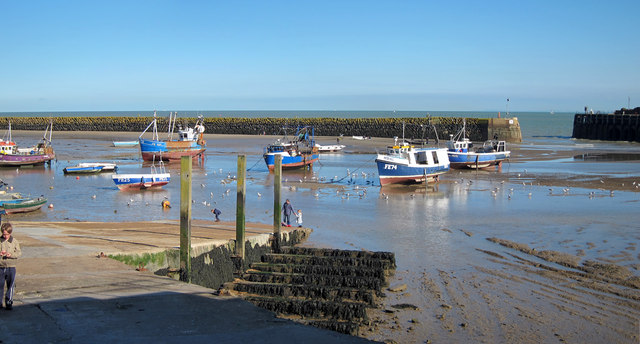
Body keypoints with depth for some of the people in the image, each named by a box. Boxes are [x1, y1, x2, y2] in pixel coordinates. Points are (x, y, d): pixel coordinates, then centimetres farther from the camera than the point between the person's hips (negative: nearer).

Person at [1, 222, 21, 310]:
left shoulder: (14, 241, 2)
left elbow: (19, 253, 1)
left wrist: (11, 254, -16)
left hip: (11, 267, 0)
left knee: (11, 285, -2)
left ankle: (9, 302, 7)